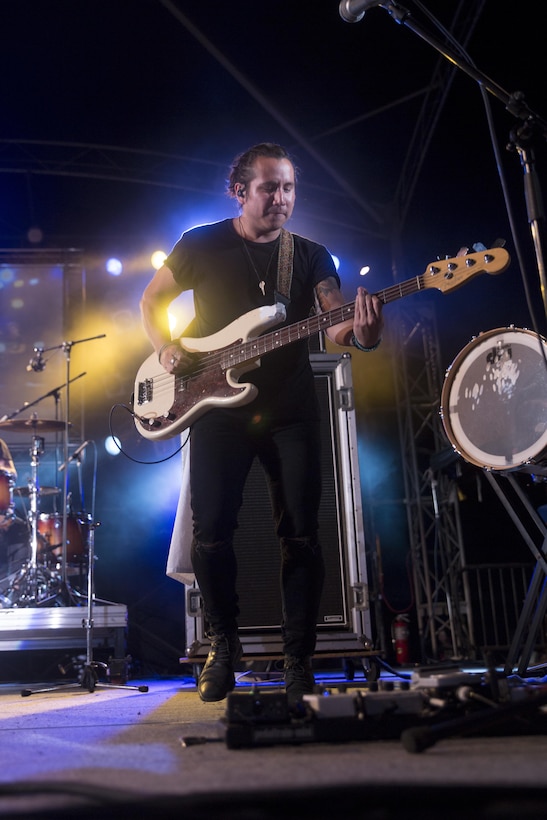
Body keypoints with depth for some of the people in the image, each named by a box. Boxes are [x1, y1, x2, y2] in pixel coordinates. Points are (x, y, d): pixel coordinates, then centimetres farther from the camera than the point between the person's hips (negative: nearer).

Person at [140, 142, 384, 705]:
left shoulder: (311, 255, 8)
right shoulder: (202, 244, 6)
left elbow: (334, 323, -5)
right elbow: (151, 300, 15)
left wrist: (359, 332, -29)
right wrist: (166, 349, -5)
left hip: (290, 410, 1)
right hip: (217, 405, 0)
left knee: (301, 534, -3)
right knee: (211, 532, -2)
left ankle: (298, 661, 11)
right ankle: (223, 647, 21)